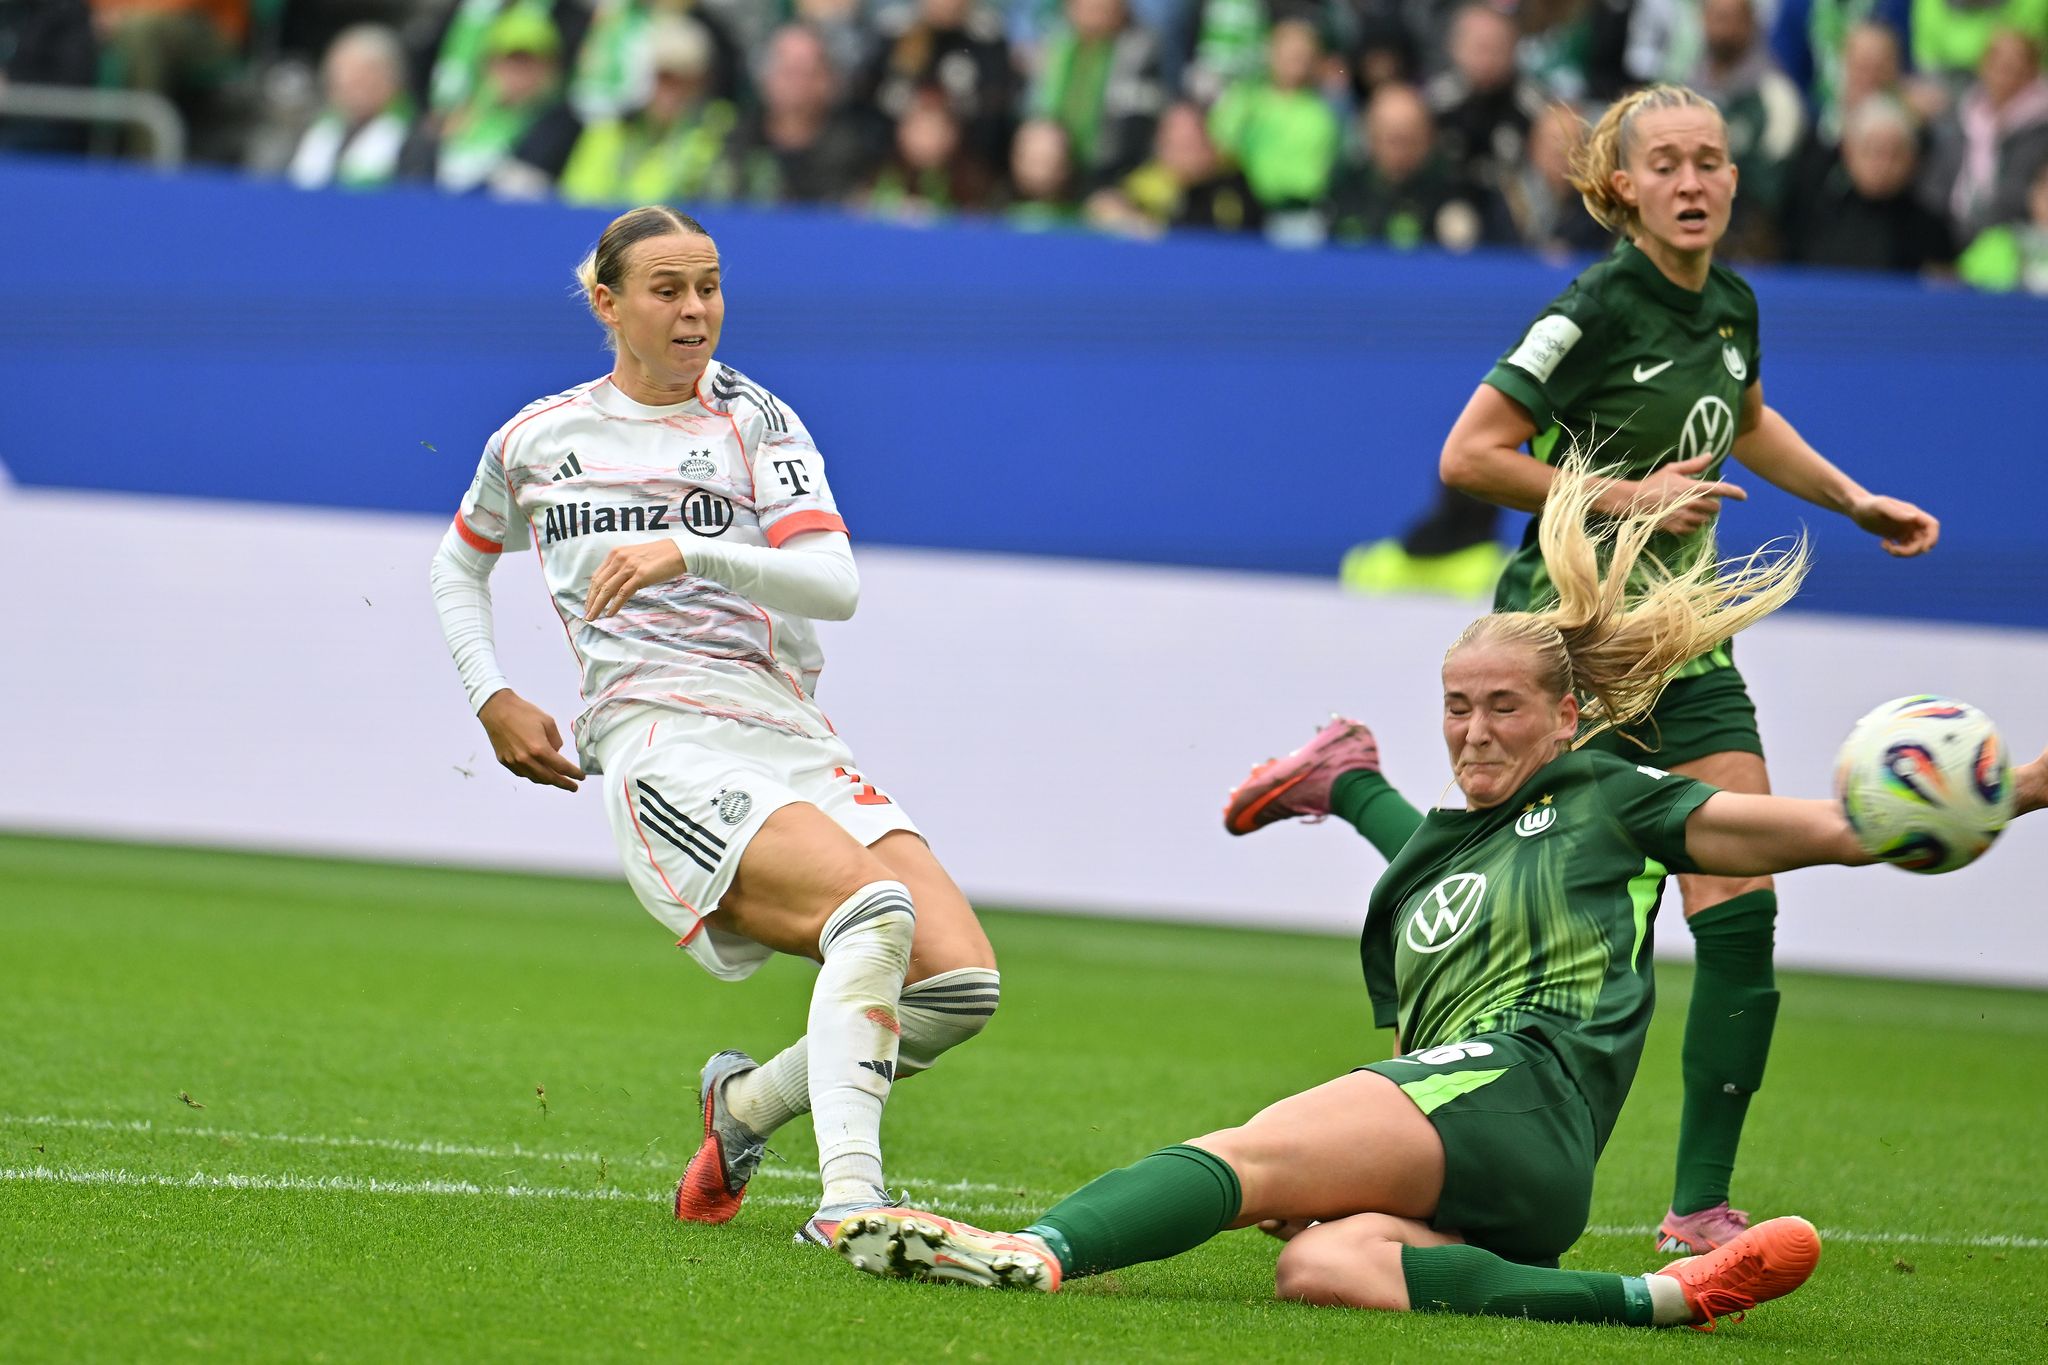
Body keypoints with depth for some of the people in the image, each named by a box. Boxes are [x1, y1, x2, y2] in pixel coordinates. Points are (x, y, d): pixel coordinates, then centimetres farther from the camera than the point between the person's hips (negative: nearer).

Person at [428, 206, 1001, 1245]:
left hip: (789, 733, 3)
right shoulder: (534, 442, 13)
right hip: (659, 744, -3)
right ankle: (847, 1190, -44)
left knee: (961, 979, -16)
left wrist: (690, 551, -19)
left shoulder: (756, 422, 10)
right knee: (873, 904, -33)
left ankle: (749, 1103, 10)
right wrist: (492, 701, 16)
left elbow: (835, 583, -5)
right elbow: (457, 568, 32)